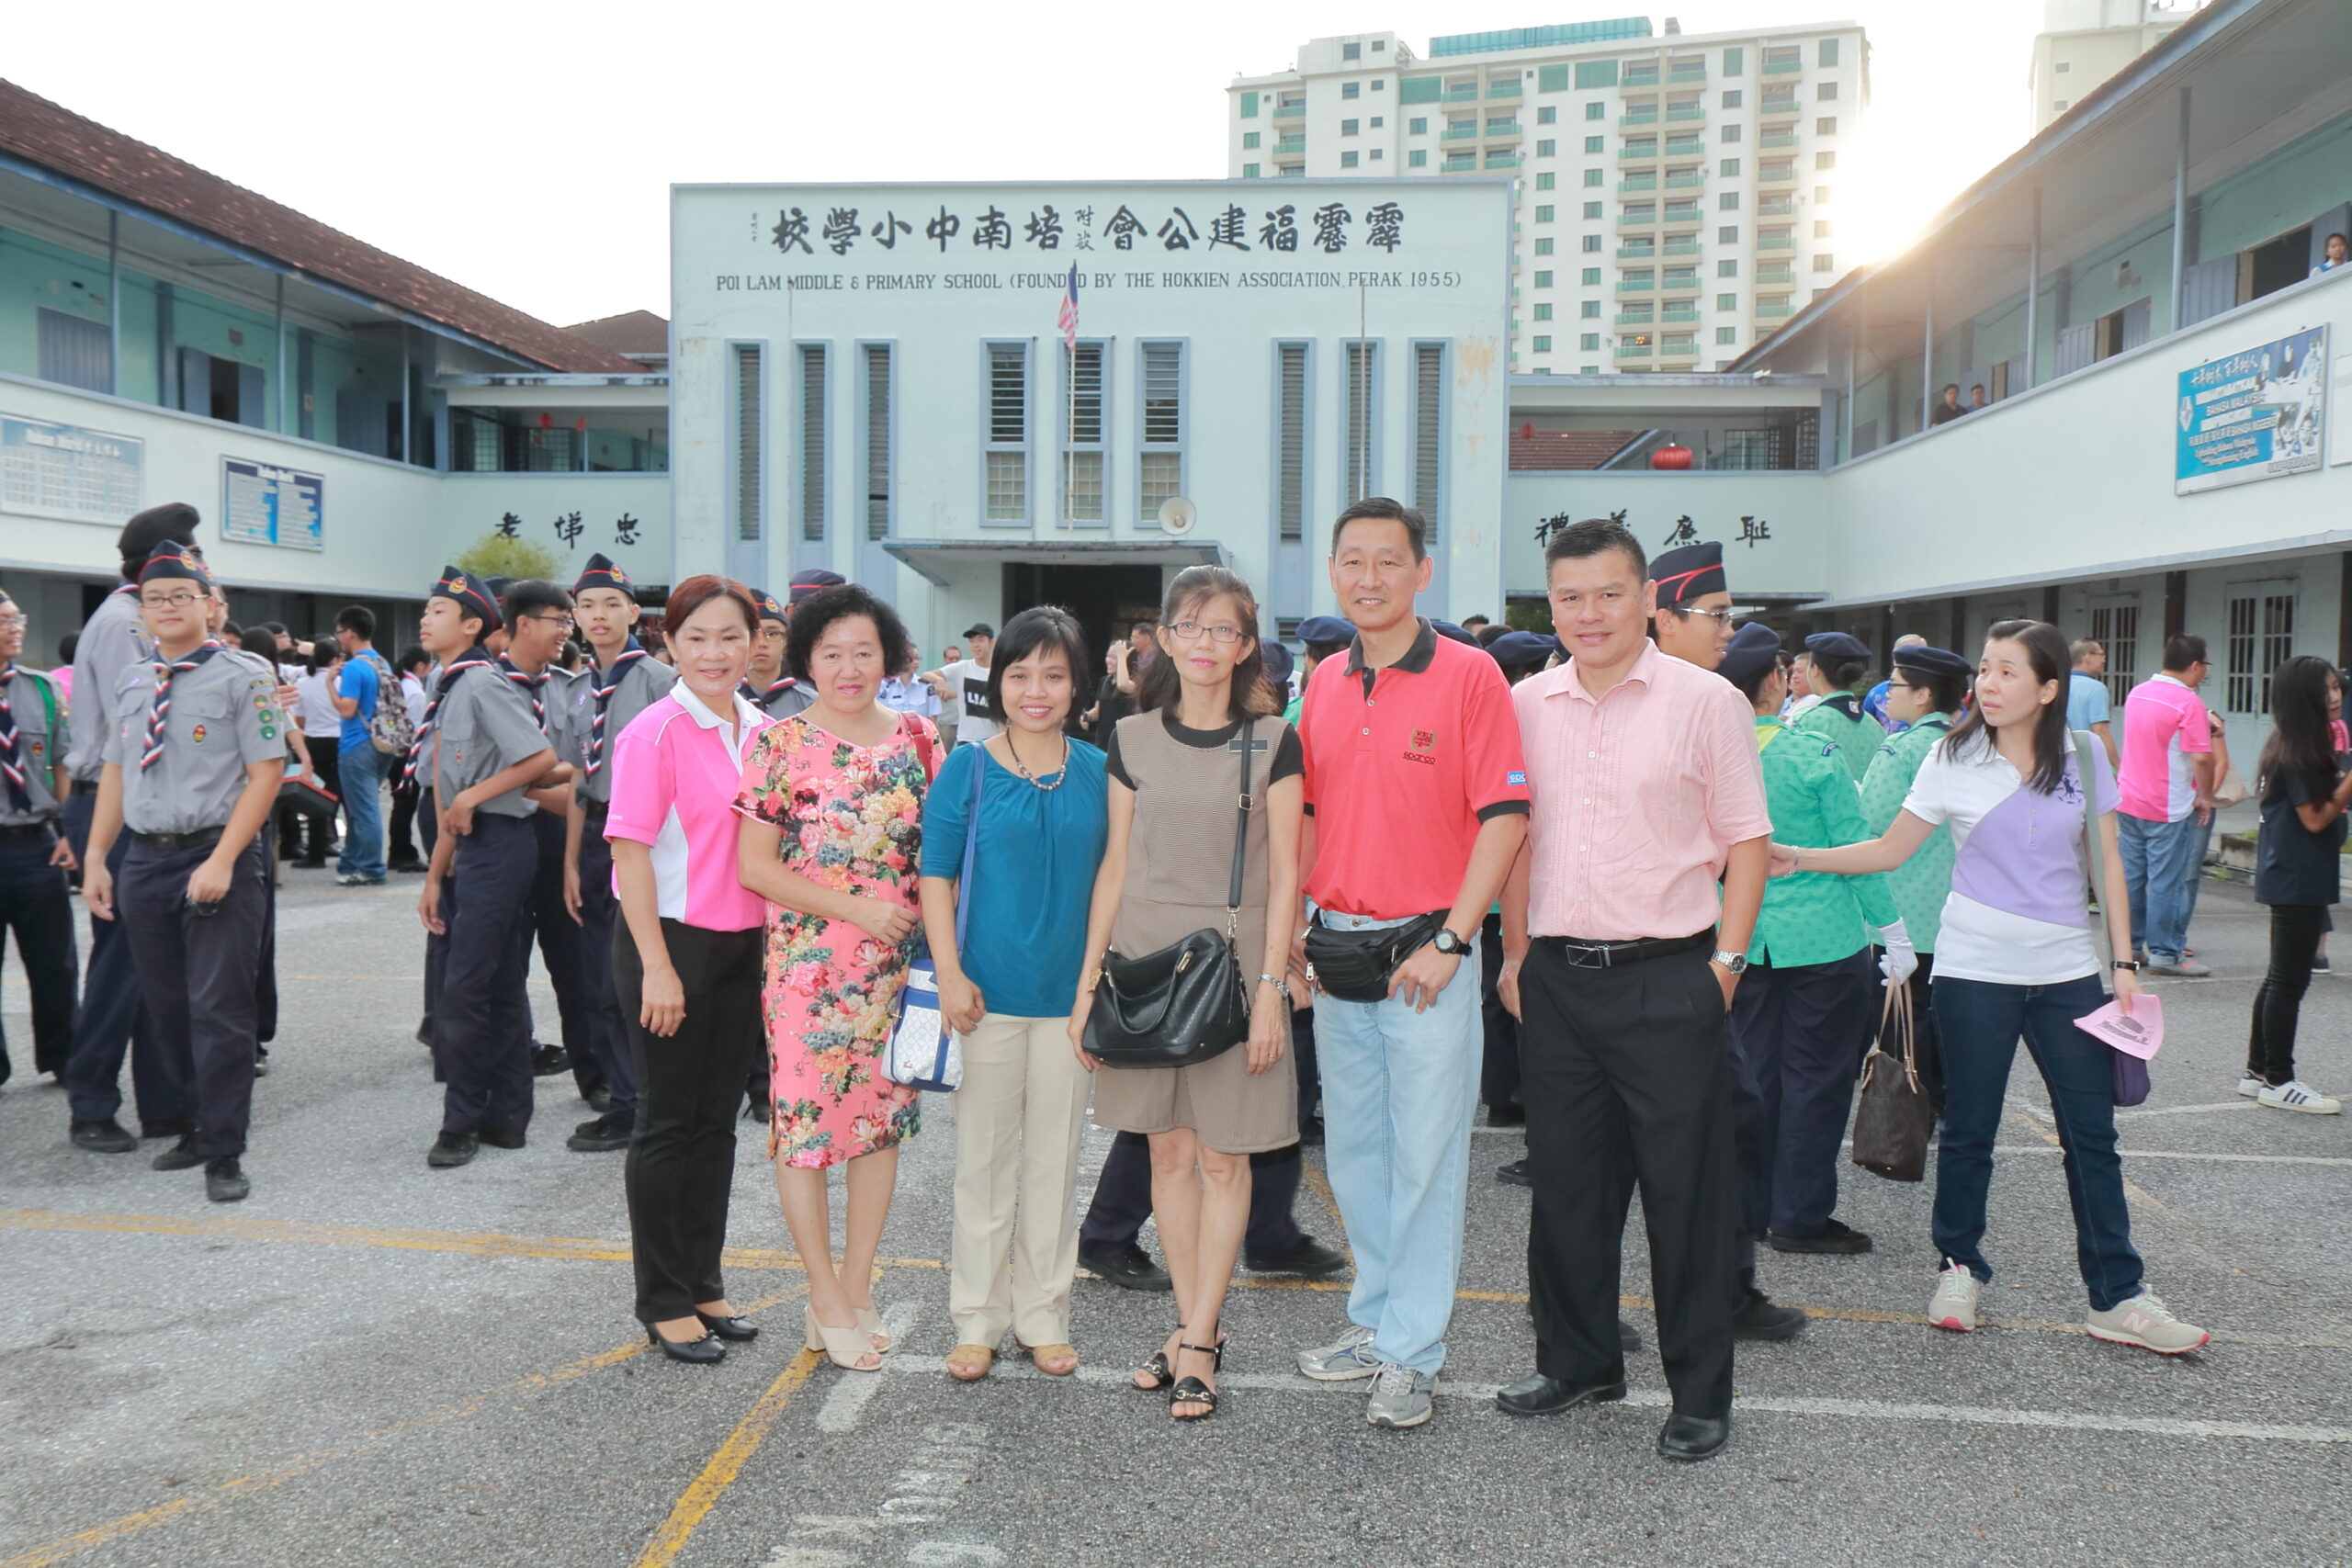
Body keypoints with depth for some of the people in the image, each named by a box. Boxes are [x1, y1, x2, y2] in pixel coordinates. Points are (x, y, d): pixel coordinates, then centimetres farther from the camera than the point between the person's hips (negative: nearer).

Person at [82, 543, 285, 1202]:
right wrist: (95, 860, 10)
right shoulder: (130, 684, 12)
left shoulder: (244, 675, -7)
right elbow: (115, 774, 17)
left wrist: (222, 861, -17)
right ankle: (200, 1126, 30)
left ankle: (224, 1155, 6)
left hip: (218, 860, -6)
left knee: (219, 1009, -4)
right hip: (143, 861, 6)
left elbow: (266, 772, -11)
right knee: (169, 1008, 14)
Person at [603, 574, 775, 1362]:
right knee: (667, 1122, 5)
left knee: (716, 1120, 15)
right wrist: (657, 967, -18)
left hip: (741, 945, 6)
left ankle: (704, 1283, 28)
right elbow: (631, 852, -15)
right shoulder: (654, 732, -13)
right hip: (669, 941, -6)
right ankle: (662, 1301, 19)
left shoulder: (763, 732, 7)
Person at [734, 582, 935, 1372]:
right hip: (807, 960, -3)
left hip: (899, 963, 4)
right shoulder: (780, 743, -5)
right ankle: (827, 1298, 15)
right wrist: (857, 908, -13)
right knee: (804, 1116, 0)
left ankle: (856, 1287, 23)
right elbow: (755, 868, -7)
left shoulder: (916, 738, 4)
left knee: (884, 1113, 9)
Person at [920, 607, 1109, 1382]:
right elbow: (936, 876, -2)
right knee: (983, 1157, 8)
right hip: (988, 991, -2)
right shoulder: (966, 769, -2)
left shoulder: (1097, 771, 4)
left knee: (1055, 1158, 10)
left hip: (1071, 992, 2)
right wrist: (950, 973, -11)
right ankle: (977, 1318, 21)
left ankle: (1044, 1315, 24)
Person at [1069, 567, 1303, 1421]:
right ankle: (1194, 1325, 22)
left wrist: (1271, 984, -9)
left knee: (1223, 1154, 2)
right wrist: (1089, 979, 5)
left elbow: (1283, 873, -2)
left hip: (1233, 960, -2)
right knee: (1168, 1148, 8)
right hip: (1145, 957, 3)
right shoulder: (1133, 740, 6)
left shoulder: (1271, 741, -1)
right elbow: (1115, 865, 8)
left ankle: (1198, 1342, 12)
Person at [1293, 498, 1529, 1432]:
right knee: (1351, 1150, 15)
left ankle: (1411, 1353, 13)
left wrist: (1450, 941, -16)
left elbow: (1504, 817, -11)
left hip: (1426, 951, -6)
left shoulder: (1469, 675, -7)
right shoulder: (1324, 686, 10)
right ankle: (1376, 1317, 30)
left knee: (1425, 1153, 1)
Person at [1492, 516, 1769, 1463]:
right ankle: (1577, 1361, 32)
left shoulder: (1705, 701, -3)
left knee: (1685, 1194, 4)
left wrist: (1725, 961, -8)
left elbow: (1746, 843, -2)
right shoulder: (1527, 705, 7)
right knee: (1565, 1181, 14)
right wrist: (1516, 952, 10)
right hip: (1556, 978, 4)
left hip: (1668, 980, -4)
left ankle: (1701, 1396, 19)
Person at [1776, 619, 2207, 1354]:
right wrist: (1798, 858, -11)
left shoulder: (2084, 757, 2)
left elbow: (2107, 864, 6)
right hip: (1975, 970, -1)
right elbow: (1891, 849, 0)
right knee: (1968, 1130, 7)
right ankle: (1960, 1267, 24)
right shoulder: (1954, 759, -2)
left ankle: (2117, 1297, 14)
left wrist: (2125, 962, 1)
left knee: (2092, 1134, 4)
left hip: (2066, 970, 2)